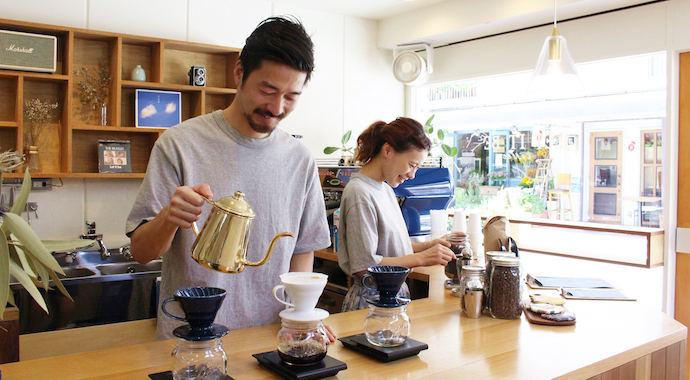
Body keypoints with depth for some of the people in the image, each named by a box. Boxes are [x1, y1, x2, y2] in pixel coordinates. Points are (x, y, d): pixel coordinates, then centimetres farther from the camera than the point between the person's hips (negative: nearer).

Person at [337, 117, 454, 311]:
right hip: (371, 301, -8)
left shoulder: (385, 188, 11)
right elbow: (364, 266, -20)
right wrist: (421, 258, -17)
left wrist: (427, 245, 2)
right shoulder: (359, 193, -17)